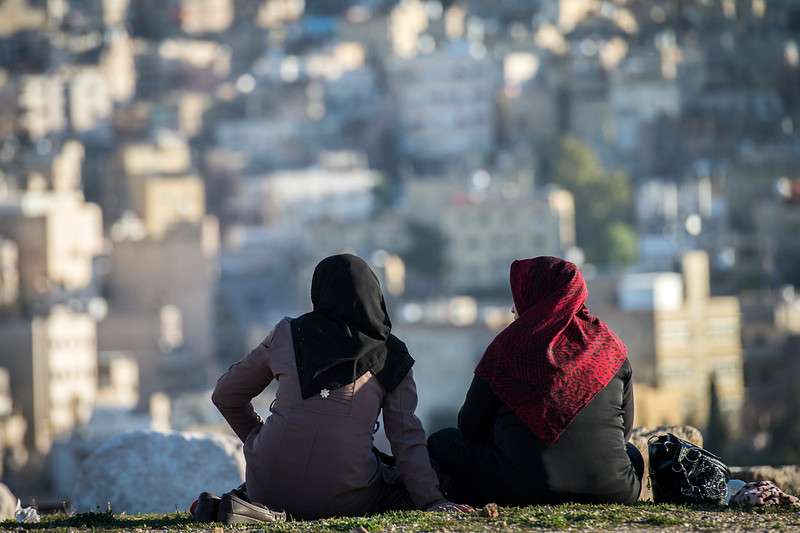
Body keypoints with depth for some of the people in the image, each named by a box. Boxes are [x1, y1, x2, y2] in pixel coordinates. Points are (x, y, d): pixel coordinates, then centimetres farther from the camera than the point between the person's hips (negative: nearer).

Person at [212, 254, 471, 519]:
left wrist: (253, 437, 30)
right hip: (344, 501, -2)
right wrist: (431, 500, 3)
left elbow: (225, 395, 15)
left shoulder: (288, 334, 5)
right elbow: (407, 437, -1)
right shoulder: (392, 357, 3)